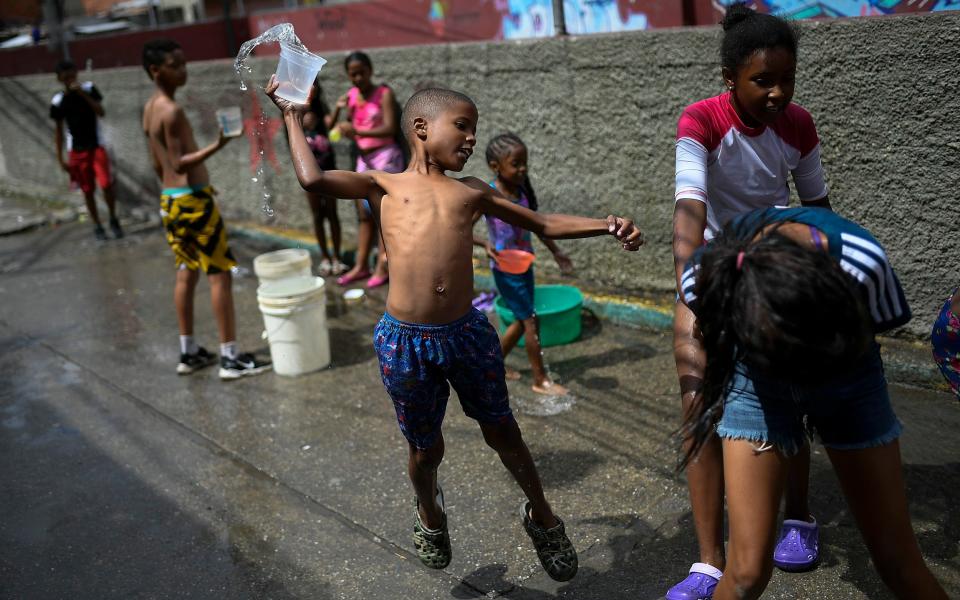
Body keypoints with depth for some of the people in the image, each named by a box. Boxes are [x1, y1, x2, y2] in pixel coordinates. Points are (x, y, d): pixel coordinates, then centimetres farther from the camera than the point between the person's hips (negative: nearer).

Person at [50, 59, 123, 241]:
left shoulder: (88, 88, -4)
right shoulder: (58, 101, -4)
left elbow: (101, 112, -13)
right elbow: (59, 130, 3)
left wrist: (83, 94, -21)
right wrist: (60, 158, 1)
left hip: (96, 146, -1)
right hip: (76, 151, 1)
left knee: (107, 185, -11)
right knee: (88, 191, 5)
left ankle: (113, 220, 11)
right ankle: (97, 226, 18)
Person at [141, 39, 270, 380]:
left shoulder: (150, 109, 12)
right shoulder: (172, 111, -18)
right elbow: (180, 163, -23)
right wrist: (217, 146, -34)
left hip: (170, 200, 10)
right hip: (192, 201, -10)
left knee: (186, 274, 14)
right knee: (220, 274, -5)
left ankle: (188, 352, 21)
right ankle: (231, 357, -2)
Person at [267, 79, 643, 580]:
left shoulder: (471, 192, 13)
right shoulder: (384, 185, 4)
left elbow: (544, 224, 17)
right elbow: (312, 179, -11)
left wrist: (606, 227, 5)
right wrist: (292, 116, 2)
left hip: (467, 332, 2)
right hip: (405, 341, -2)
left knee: (502, 433, 16)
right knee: (425, 448, 16)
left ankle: (540, 516, 40)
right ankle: (429, 513, 48)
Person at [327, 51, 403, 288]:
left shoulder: (384, 93, -9)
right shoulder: (351, 96, 8)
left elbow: (390, 128, -20)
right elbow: (352, 131, 6)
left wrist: (358, 131, -30)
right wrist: (338, 110, -10)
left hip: (386, 155, -6)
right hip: (364, 157, 6)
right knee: (364, 213, 9)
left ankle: (382, 268, -2)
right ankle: (361, 265, 14)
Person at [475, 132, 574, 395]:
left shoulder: (523, 191, 0)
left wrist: (556, 251, 18)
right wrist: (485, 244, -34)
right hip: (506, 270, -7)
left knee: (522, 321, 16)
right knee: (531, 321, -2)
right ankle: (540, 380, 12)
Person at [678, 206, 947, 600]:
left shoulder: (862, 262, -34)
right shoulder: (707, 278, -32)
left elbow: (884, 322, -8)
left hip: (849, 379, 1)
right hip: (757, 382, 0)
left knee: (900, 564, 4)